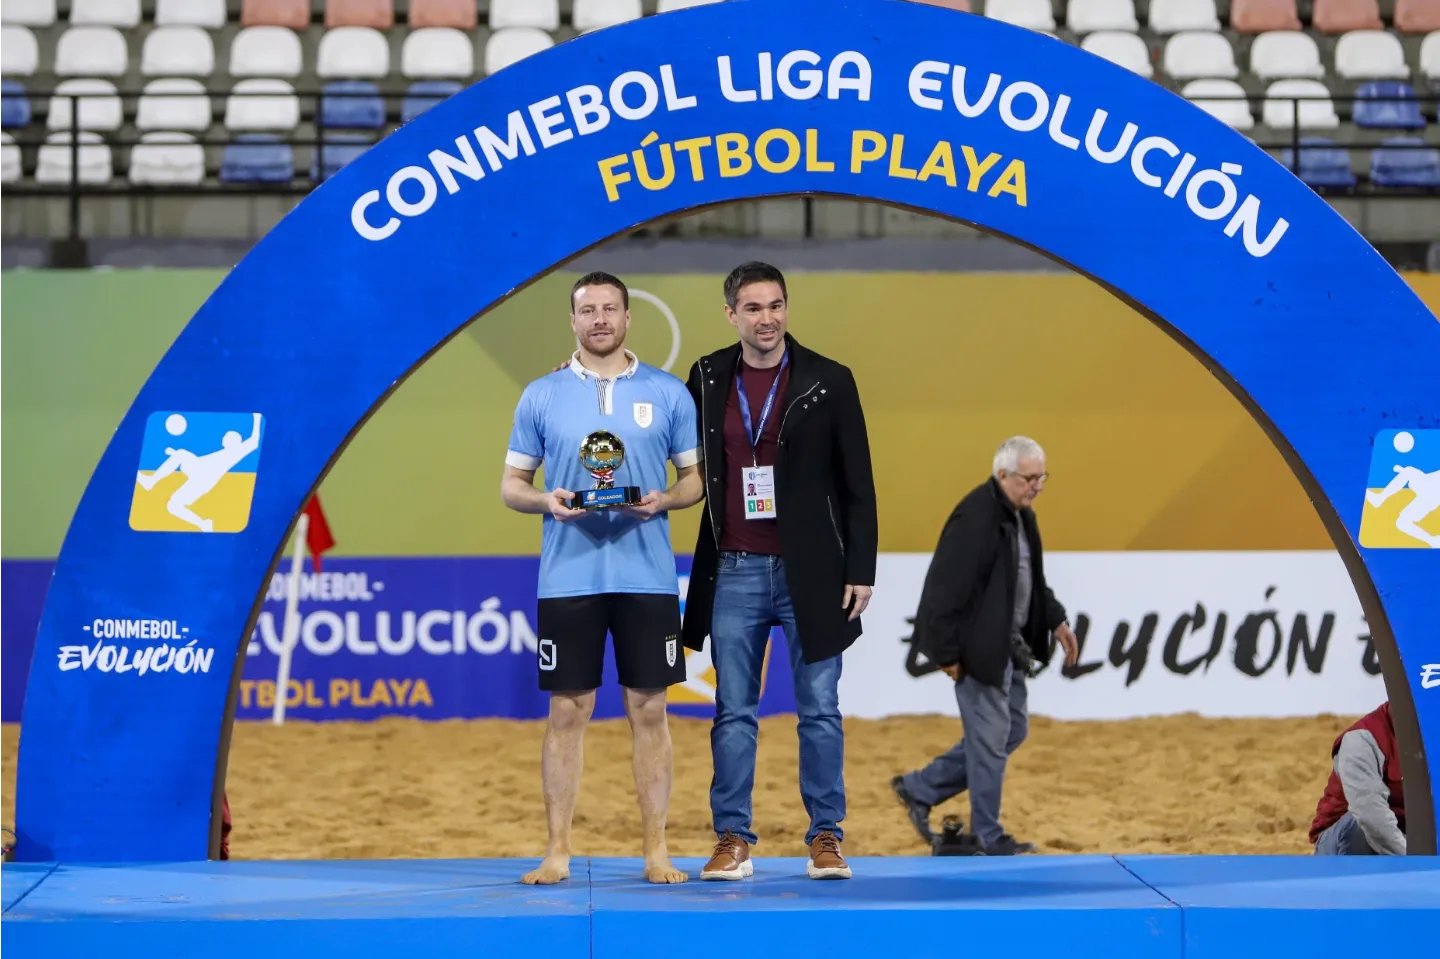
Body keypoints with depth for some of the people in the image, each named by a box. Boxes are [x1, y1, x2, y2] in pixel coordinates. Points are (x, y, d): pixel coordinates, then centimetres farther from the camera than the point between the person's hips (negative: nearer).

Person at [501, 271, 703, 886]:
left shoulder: (668, 394, 5)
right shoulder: (541, 396, 6)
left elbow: (695, 477, 9)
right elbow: (511, 484, 9)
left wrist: (663, 501, -12)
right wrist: (545, 500, -12)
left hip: (648, 576, 0)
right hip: (567, 577, 0)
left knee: (649, 710, 2)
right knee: (567, 713, 1)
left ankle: (656, 852, 7)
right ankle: (558, 852, 6)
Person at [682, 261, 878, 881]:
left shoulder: (829, 382, -1)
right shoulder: (708, 379, 5)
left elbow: (857, 486, 0)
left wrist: (860, 570, -5)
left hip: (808, 574, -2)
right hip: (735, 573, 2)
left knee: (819, 709, 2)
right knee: (733, 713, 5)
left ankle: (825, 839, 10)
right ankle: (733, 840, 10)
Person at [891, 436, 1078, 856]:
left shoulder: (1021, 515, 9)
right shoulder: (975, 518, -21)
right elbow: (946, 588, -22)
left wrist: (1056, 621, 15)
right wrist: (947, 654, -20)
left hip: (1009, 646, 10)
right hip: (979, 647, -10)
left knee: (1013, 728, 16)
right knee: (991, 737, -2)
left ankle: (920, 789, 24)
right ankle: (987, 837, 10)